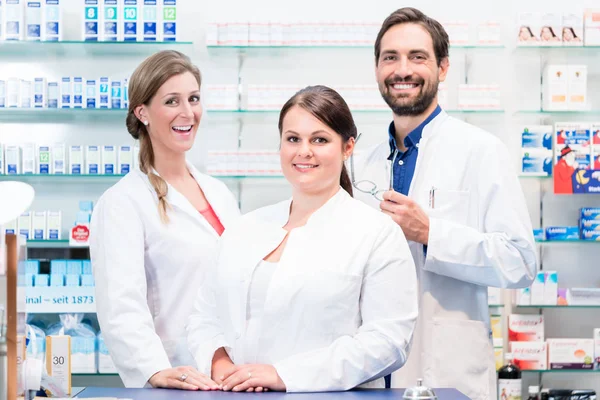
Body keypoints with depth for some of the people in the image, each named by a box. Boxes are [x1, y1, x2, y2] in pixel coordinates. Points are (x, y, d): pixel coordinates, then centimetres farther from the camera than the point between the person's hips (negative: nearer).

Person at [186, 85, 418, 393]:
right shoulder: (245, 229, 16)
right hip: (236, 393, 3)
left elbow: (387, 340, -7)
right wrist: (219, 362, -4)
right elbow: (205, 317, 18)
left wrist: (283, 374, -12)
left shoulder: (378, 234, 1)